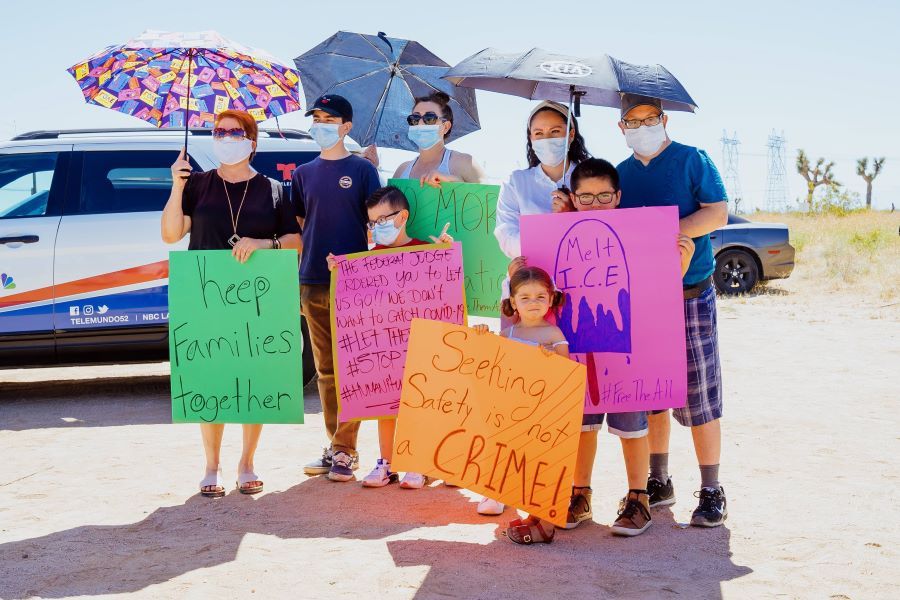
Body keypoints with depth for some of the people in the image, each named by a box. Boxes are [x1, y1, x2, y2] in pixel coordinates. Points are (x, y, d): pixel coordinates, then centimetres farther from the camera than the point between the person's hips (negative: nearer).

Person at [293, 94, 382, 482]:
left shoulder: (362, 170, 2)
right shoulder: (304, 174, 13)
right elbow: (297, 229, 15)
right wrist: (296, 278, 9)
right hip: (312, 285, 4)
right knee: (325, 370, 9)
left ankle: (345, 451, 4)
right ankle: (335, 445, 17)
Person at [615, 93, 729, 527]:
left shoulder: (692, 161, 0)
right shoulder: (621, 174, 14)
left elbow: (718, 214, -9)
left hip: (690, 296, -4)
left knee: (698, 394, -3)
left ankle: (711, 492, 6)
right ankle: (658, 483, 22)